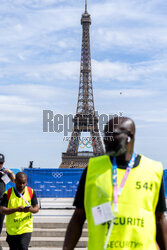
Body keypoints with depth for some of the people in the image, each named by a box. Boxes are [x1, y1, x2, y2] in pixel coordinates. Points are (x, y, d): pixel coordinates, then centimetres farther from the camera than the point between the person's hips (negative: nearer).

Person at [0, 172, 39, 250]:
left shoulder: (31, 192, -3)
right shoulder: (8, 194, -8)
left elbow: (36, 208, -1)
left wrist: (31, 209, -25)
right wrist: (16, 209, -28)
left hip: (26, 227, -1)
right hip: (11, 229, 1)